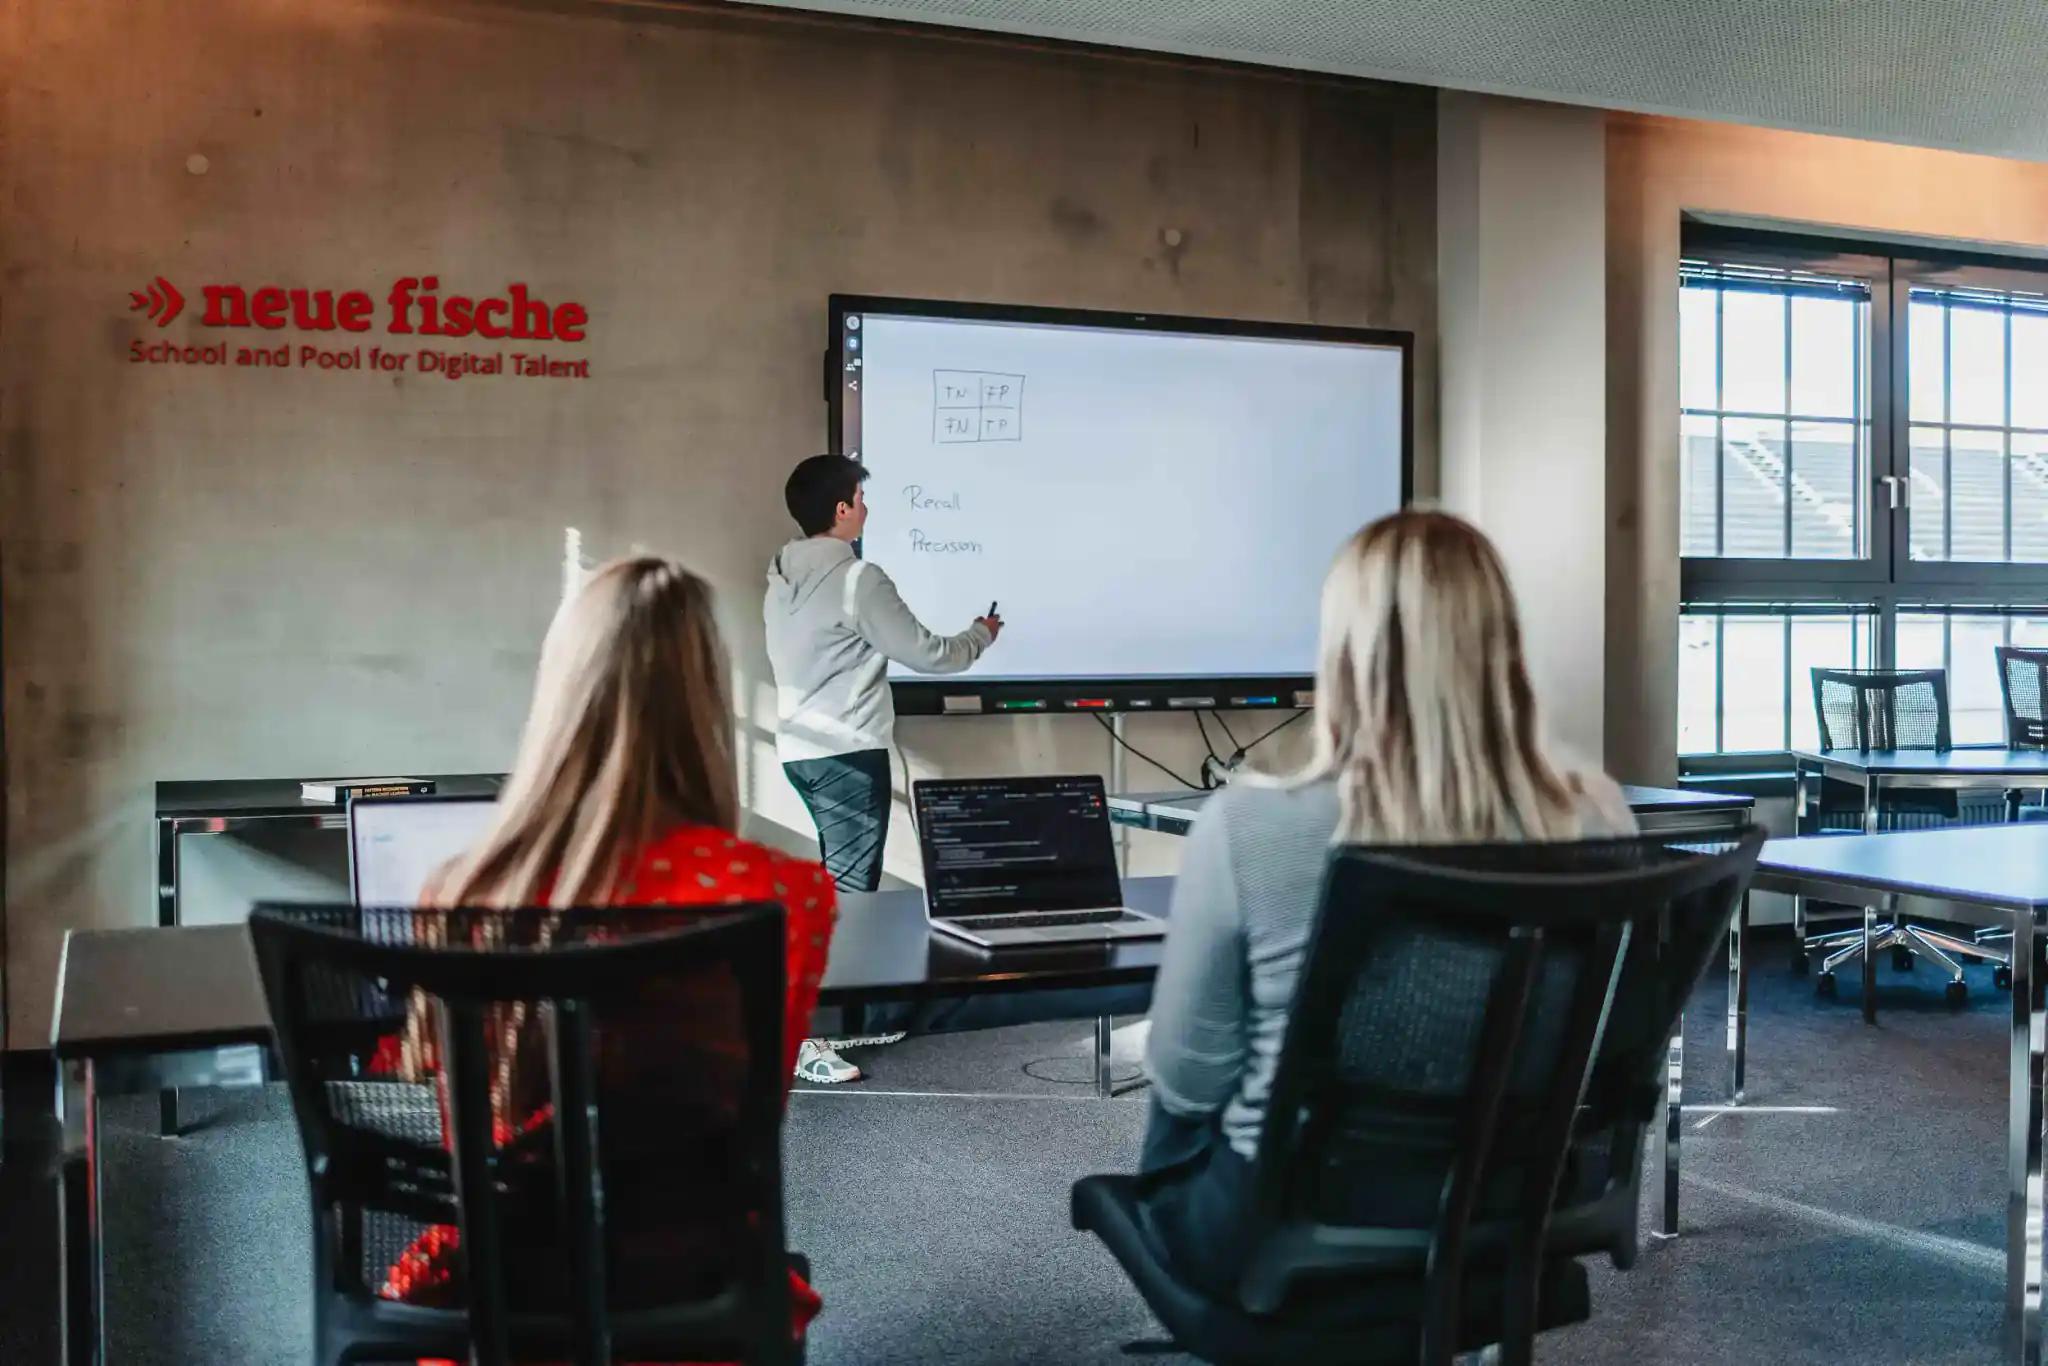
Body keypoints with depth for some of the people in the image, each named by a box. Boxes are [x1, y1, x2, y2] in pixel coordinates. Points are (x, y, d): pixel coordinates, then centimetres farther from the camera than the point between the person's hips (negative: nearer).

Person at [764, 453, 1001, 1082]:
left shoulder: (783, 576, 10)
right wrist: (981, 634, 8)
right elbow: (926, 655, -10)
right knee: (846, 889, -6)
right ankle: (802, 1033, -8)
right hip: (848, 753, -9)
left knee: (840, 879, 18)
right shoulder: (858, 579, -16)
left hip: (801, 748, 9)